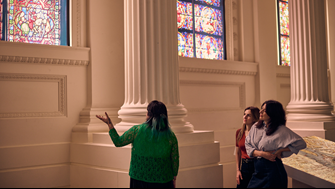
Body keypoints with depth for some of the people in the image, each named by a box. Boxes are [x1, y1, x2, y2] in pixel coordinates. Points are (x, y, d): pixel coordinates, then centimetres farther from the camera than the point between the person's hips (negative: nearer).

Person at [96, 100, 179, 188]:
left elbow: (118, 142, -1)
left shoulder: (137, 130, -12)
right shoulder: (170, 136, -8)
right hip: (162, 181, 0)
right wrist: (173, 178, 13)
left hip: (139, 178, 0)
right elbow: (175, 160, -2)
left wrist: (109, 124, 8)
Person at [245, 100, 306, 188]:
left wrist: (279, 151, -13)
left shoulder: (281, 130, -12)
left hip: (272, 171, -5)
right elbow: (247, 145, 4)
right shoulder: (256, 127, 5)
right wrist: (261, 153, -14)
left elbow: (301, 143, -17)